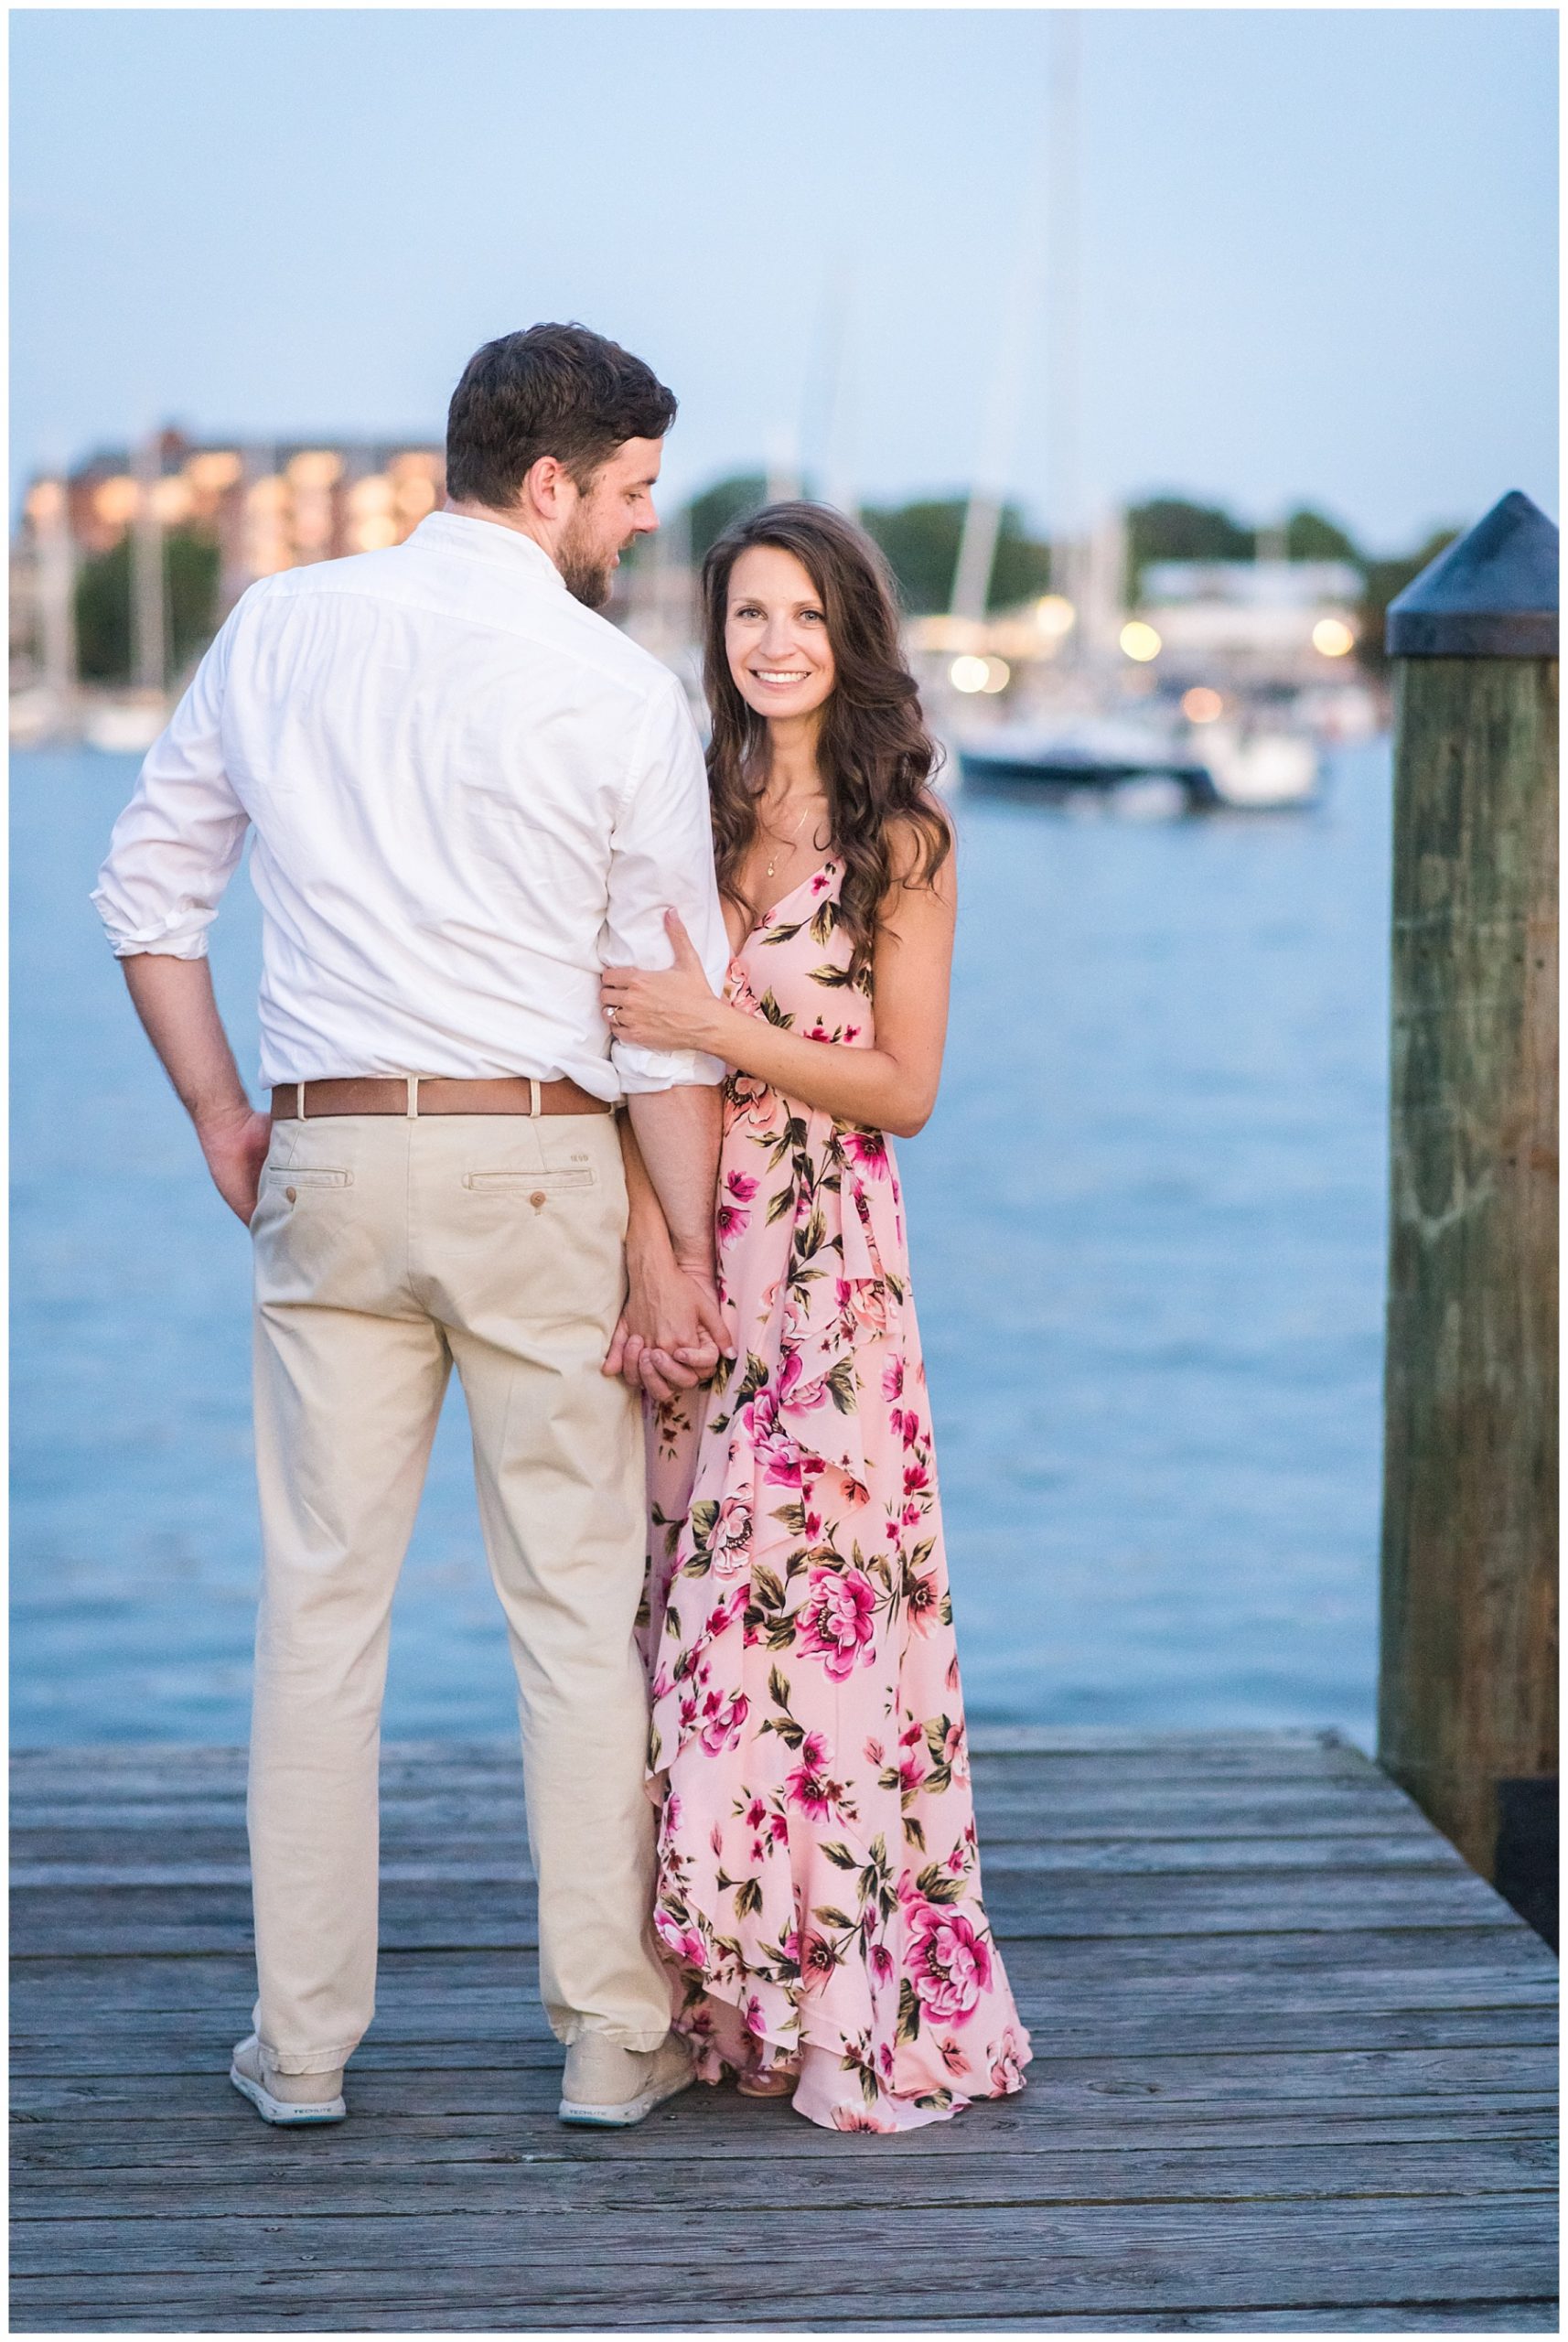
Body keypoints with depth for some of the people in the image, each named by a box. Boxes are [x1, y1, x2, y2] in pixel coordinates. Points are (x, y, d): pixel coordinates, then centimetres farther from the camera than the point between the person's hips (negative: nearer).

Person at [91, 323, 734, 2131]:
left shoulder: (274, 629, 5)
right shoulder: (621, 693, -5)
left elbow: (146, 883, 10)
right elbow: (668, 1013, -3)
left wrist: (221, 1120, 16)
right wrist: (686, 1253, 2)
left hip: (326, 1165, 3)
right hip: (539, 1166, -3)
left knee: (319, 1597, 8)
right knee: (578, 1606, 6)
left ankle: (300, 2037, 13)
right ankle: (610, 2035, 12)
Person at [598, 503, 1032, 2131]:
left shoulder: (901, 838, 0)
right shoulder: (687, 811, 12)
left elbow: (904, 1087, -4)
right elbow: (635, 1050, 13)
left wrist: (718, 1029, -15)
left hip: (825, 1264, -4)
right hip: (684, 1249, 4)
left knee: (810, 1605, -7)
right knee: (692, 1611, 4)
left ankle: (859, 2001, 3)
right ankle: (721, 1990, 14)